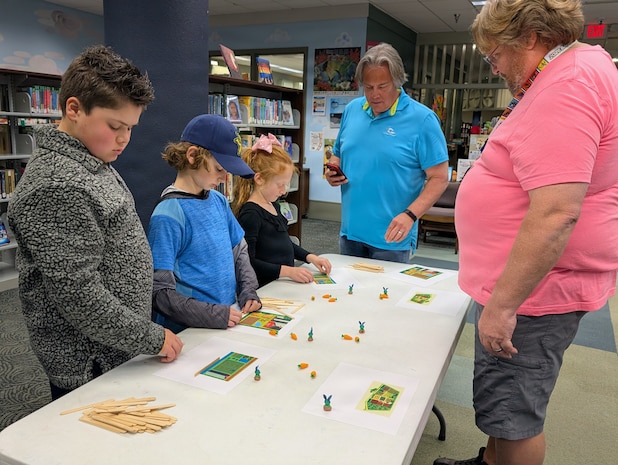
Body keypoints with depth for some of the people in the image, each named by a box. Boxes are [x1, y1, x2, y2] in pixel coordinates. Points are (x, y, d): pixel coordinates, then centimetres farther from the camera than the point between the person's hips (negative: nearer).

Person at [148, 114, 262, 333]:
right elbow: (160, 292, -14)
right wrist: (215, 315, -19)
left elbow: (239, 250, 16)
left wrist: (248, 291, 2)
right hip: (189, 333, -6)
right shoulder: (168, 215, -14)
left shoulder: (219, 201, 6)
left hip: (231, 322, 6)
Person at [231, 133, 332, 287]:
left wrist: (310, 257, 13)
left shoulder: (274, 206, 14)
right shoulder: (250, 213, -15)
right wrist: (288, 271, -21)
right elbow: (248, 262, -19)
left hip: (284, 284, 9)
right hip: (265, 287, -8)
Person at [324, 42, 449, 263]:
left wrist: (410, 215, -22)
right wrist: (332, 171, -4)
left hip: (391, 237, -5)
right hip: (350, 231, 5)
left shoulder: (422, 119, -10)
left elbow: (439, 178, -11)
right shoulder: (352, 109, 6)